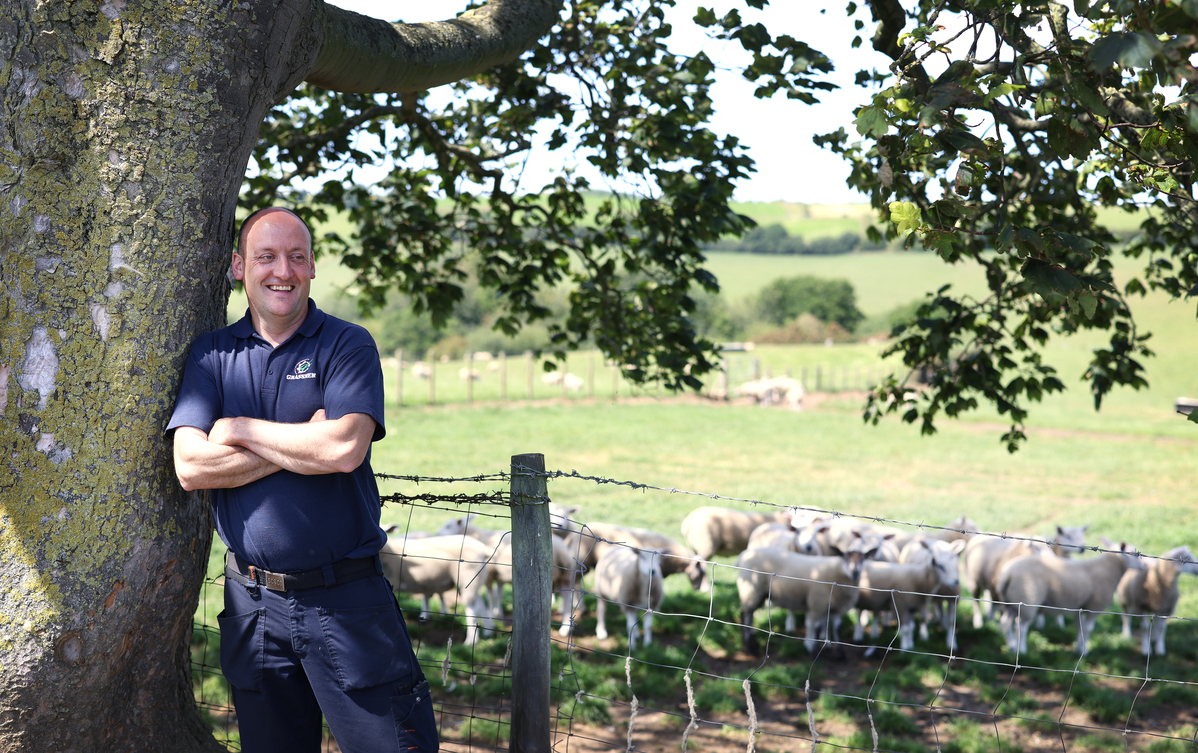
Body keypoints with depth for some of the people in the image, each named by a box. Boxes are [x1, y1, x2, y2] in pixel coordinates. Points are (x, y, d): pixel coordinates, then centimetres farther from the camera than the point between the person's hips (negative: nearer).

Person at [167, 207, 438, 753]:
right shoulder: (212, 354, 7)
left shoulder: (347, 345, -1)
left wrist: (239, 429, -8)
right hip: (253, 602, 3)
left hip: (346, 599, -3)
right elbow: (191, 467, -8)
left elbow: (345, 449, -19)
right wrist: (306, 443, -13)